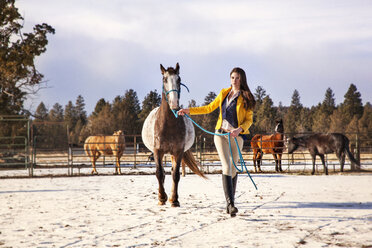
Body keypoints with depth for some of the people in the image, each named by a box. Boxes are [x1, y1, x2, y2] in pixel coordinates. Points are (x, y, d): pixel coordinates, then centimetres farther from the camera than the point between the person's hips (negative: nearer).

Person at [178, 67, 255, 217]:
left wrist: (240, 129, -20)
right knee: (226, 167, -12)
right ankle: (230, 203, -21)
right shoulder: (224, 93, 12)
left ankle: (231, 201, 24)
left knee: (233, 169, 6)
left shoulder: (246, 98, 1)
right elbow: (209, 108, 20)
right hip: (220, 134, 2)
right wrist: (189, 111, 14)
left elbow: (249, 120, -1)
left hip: (236, 136, -2)